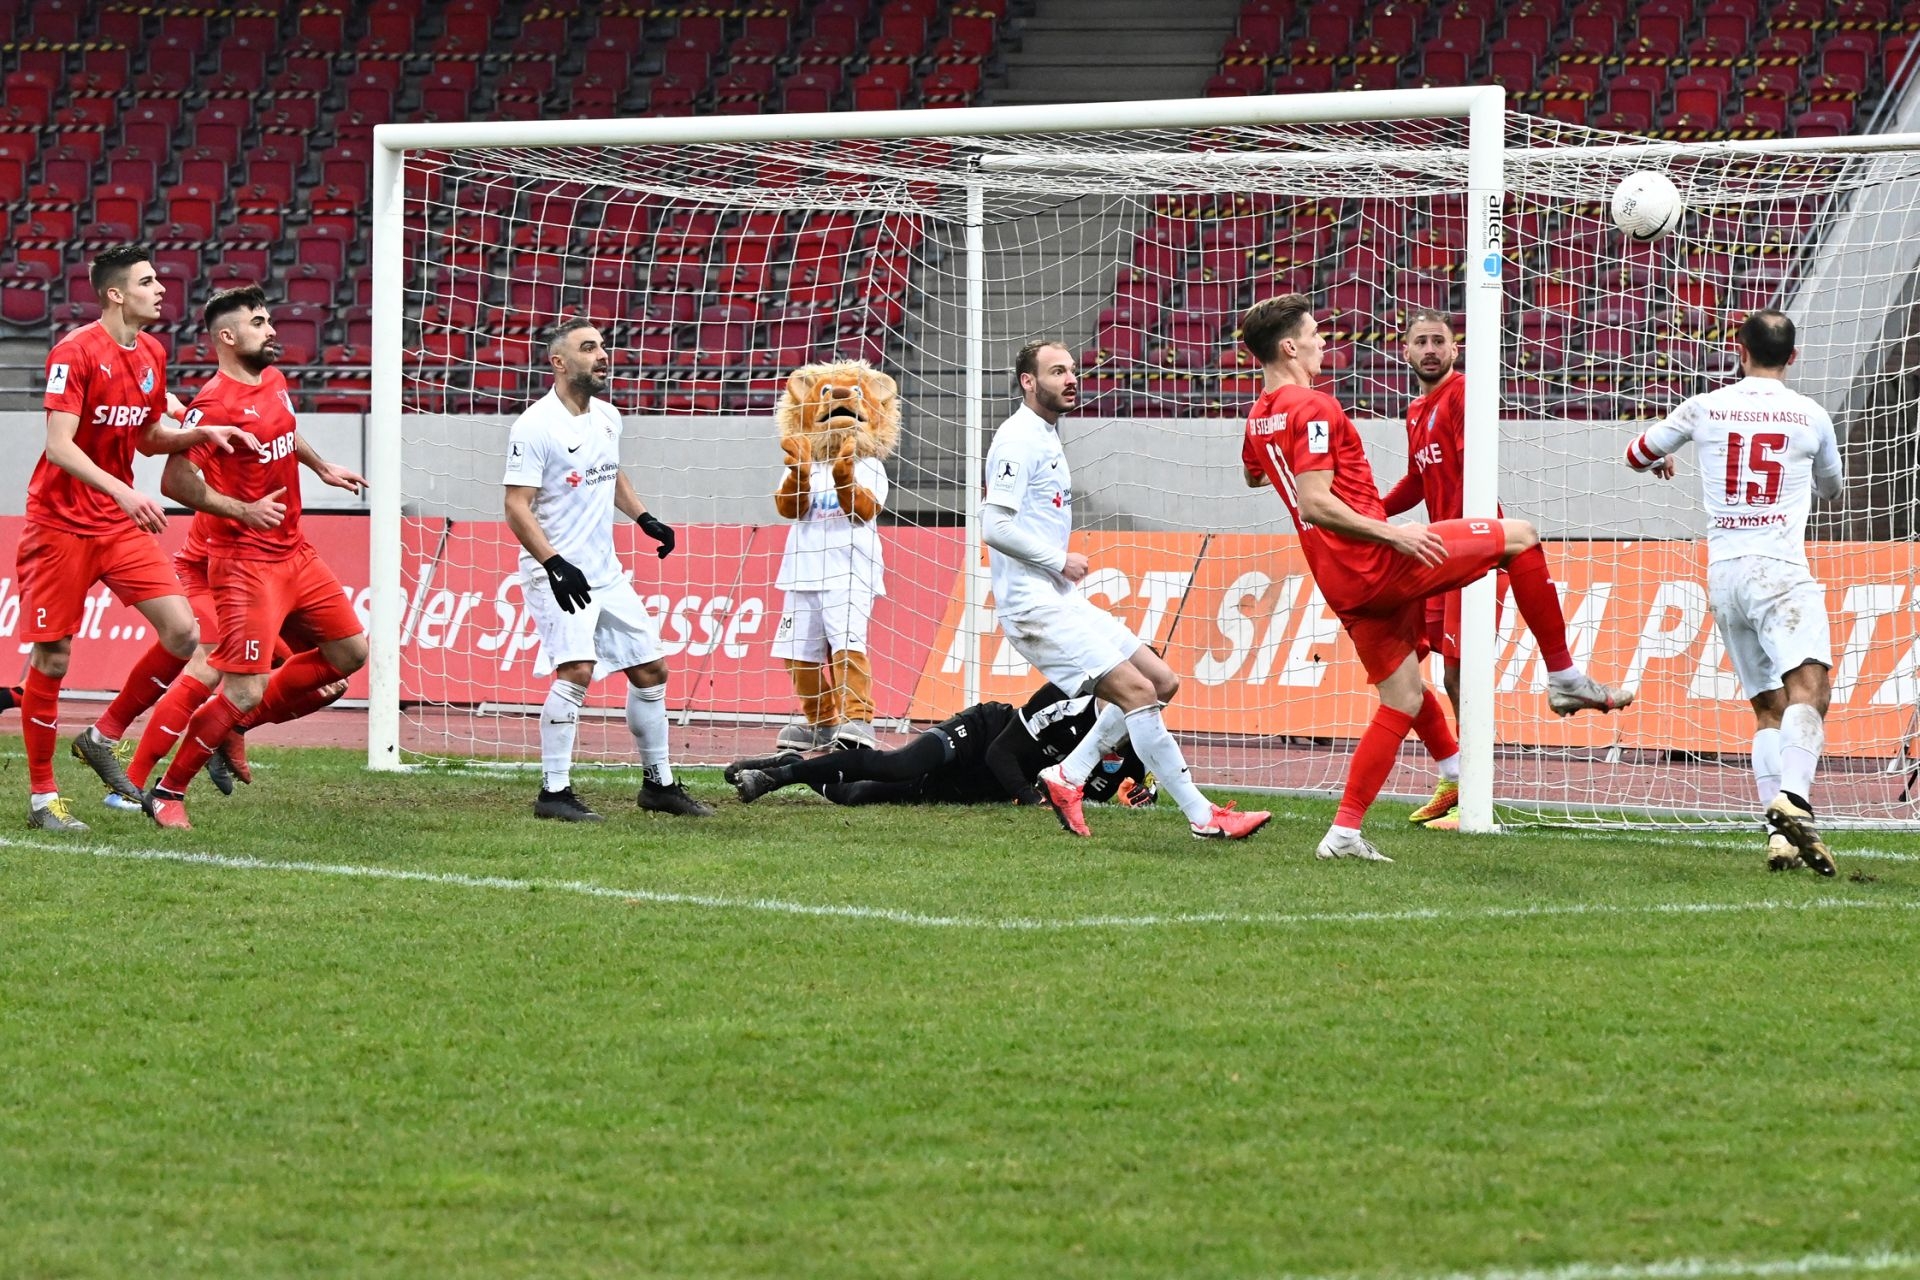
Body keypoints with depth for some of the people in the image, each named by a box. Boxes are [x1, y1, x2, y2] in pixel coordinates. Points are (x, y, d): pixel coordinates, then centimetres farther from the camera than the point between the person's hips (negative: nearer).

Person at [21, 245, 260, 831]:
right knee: (51, 659, -3)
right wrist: (123, 492, -31)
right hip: (61, 524, -7)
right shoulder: (76, 352, -15)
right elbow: (59, 445, -21)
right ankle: (42, 796, 9)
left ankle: (103, 739, 12)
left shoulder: (151, 353, 8)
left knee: (182, 633, -7)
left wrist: (204, 433, 2)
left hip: (121, 521, 7)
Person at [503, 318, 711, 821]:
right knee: (576, 670, -23)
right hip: (556, 573, -8)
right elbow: (517, 507, -18)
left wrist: (643, 516, 17)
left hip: (605, 572, 8)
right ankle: (553, 791, -16)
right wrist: (554, 563, -28)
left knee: (650, 671, 10)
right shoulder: (535, 426, -15)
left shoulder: (607, 417, 9)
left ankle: (659, 784, 24)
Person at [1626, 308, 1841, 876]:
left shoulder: (1705, 408, 8)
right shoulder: (1810, 416, 5)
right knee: (1809, 686, -18)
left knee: (1768, 707, 10)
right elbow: (1830, 485, 25)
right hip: (1779, 569, -4)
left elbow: (1638, 453, 24)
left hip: (1722, 572, 4)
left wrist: (1659, 462, 48)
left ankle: (1779, 833, -2)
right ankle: (1794, 800, -44)